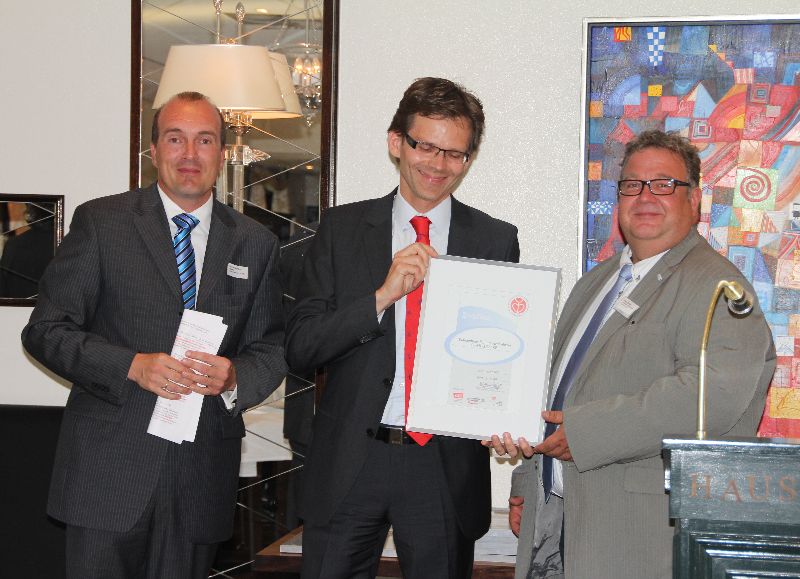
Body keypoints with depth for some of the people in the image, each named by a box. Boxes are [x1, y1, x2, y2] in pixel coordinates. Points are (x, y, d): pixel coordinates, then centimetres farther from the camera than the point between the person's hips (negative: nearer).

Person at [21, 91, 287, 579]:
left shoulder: (256, 243, 11)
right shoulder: (100, 222, 2)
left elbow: (273, 348, 12)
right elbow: (46, 330, -1)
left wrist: (234, 377, -11)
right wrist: (131, 365, -16)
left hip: (203, 480, 3)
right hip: (110, 467, -2)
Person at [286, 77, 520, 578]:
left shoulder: (498, 240, 4)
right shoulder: (343, 228, 4)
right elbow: (299, 347, -3)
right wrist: (382, 296, -16)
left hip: (447, 466, 0)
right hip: (349, 460, 0)